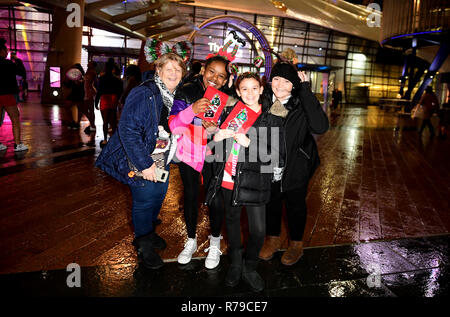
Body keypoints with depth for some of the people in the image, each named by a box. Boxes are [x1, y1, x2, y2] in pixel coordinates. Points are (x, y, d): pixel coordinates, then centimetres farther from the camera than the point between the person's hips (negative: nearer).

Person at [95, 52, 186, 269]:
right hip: (140, 162, -7)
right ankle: (143, 245, 29)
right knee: (144, 201, 4)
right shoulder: (143, 94, -22)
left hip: (162, 161, 8)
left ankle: (148, 232, 47)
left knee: (158, 196, 20)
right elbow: (128, 130, -27)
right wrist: (145, 164, -26)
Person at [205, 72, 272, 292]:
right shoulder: (230, 112, 8)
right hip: (228, 179, 3)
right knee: (232, 220, 17)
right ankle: (235, 263, 40)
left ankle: (249, 268, 25)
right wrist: (218, 136, -9)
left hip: (254, 181, -2)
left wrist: (248, 142, -20)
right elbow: (216, 146, 15)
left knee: (258, 230, -2)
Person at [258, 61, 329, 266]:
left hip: (296, 167, -2)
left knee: (295, 205, 18)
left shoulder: (301, 104, -17)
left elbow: (320, 127, -34)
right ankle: (272, 238, 46)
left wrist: (306, 90, -32)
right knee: (271, 203, 21)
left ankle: (296, 243, 42)